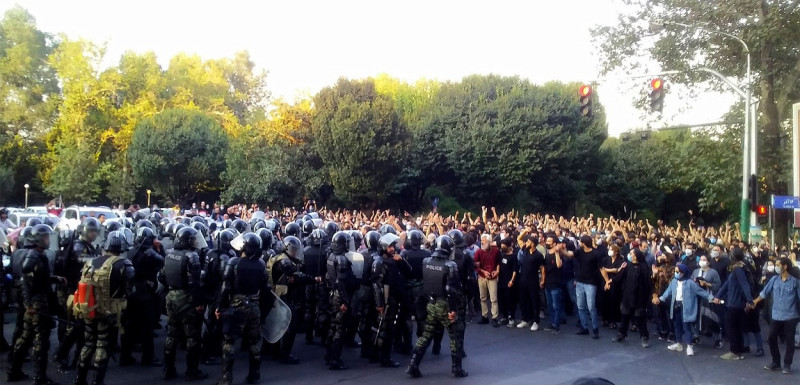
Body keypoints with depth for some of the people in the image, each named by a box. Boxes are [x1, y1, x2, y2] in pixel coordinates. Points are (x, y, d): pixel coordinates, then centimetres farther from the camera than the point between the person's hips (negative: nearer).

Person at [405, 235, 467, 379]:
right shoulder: (450, 265, -17)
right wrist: (453, 309, -16)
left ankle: (413, 366, 11)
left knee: (426, 335, 14)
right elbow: (452, 290, -19)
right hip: (445, 305, -5)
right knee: (456, 336, 10)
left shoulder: (426, 262, 1)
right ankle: (457, 368, 15)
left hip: (431, 304, 5)